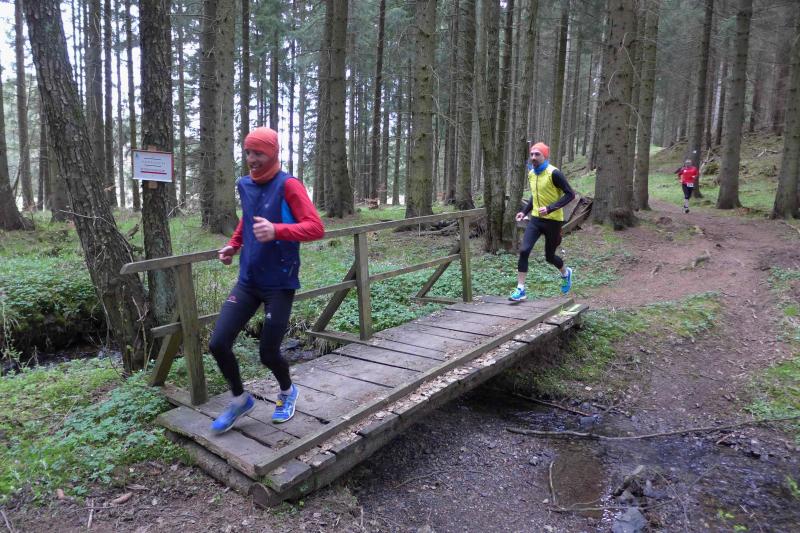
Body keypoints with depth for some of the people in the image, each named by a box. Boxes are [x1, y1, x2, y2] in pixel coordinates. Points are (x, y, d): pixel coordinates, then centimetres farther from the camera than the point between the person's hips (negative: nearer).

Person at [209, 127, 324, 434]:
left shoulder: (288, 185, -12)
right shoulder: (245, 185, 7)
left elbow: (316, 228, -22)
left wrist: (276, 230, -36)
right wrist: (233, 245, 11)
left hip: (279, 284, -5)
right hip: (248, 281, 6)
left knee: (268, 353, 2)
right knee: (218, 344, -1)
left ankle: (287, 392, 36)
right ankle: (240, 400, 24)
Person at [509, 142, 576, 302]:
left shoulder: (553, 173, -16)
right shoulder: (531, 173, 6)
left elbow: (570, 194, -15)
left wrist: (550, 208, -25)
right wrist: (524, 211, 9)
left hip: (552, 220, -5)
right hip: (536, 219, 5)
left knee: (549, 256, 10)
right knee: (524, 250, -13)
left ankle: (565, 273, 44)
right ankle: (520, 290, -7)